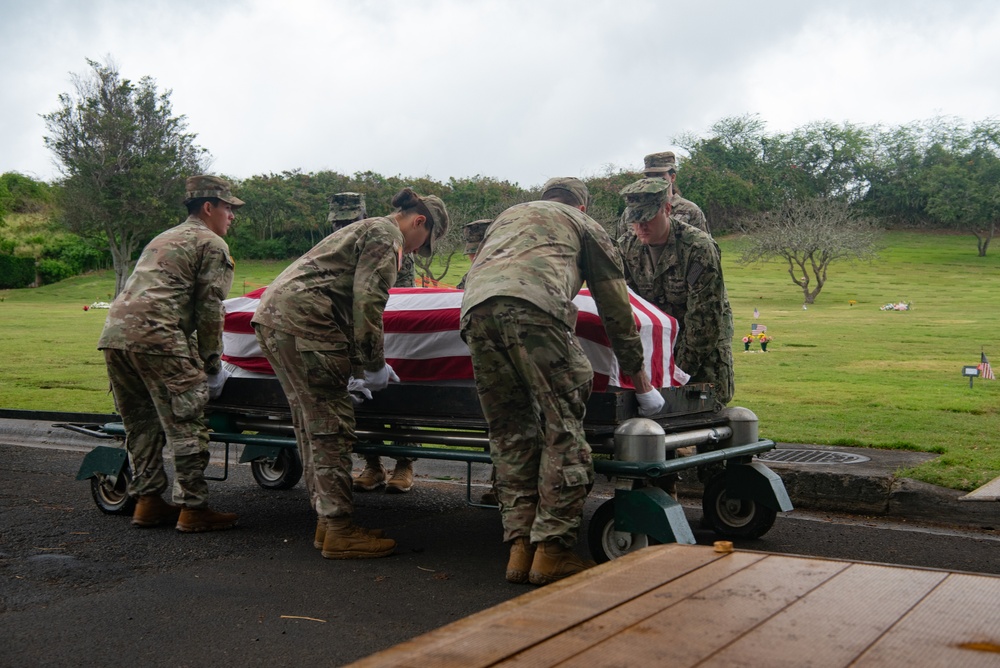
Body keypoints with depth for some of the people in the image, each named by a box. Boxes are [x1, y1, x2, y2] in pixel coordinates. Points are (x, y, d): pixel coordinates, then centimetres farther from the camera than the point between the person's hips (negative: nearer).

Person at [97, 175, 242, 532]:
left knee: (142, 424, 16)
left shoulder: (162, 239, 32)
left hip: (114, 332, 9)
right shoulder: (212, 245, 6)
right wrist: (211, 365, 6)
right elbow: (209, 310, -2)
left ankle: (147, 501, 21)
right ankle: (192, 508, -1)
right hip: (155, 336, -9)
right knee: (186, 426, -4)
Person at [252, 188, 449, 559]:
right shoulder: (386, 237, -2)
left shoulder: (365, 230, 30)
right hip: (301, 320, -11)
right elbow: (367, 303, -13)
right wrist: (374, 366, -5)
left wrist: (356, 368, 31)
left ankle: (326, 522, 17)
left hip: (272, 313, 11)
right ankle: (339, 530, -4)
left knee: (312, 425, 12)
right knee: (331, 428, -7)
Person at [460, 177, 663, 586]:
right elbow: (616, 309, 26)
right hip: (533, 304, -5)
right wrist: (640, 379, 31)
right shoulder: (585, 225, 29)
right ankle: (551, 552, -4)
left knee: (509, 435, 10)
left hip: (474, 307, 5)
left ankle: (520, 549, 6)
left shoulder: (507, 215, 43)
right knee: (562, 430, -1)